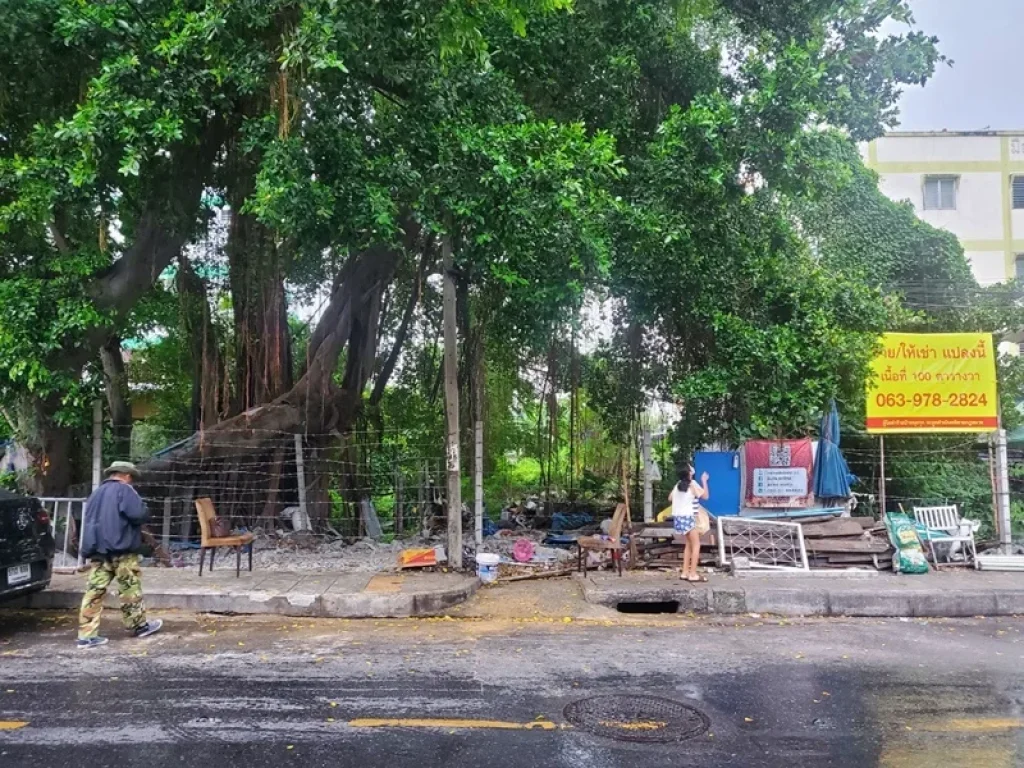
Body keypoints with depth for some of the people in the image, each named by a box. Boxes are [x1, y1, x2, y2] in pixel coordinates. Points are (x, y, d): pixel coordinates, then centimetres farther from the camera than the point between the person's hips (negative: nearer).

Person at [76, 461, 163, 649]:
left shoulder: (96, 493, 19)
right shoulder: (124, 490, -7)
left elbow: (88, 520, 24)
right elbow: (138, 514, -17)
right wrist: (145, 515, 4)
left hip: (98, 548, 7)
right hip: (121, 548, -7)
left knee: (94, 590, 2)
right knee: (130, 588, 5)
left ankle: (87, 635, 0)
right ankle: (139, 626, 17)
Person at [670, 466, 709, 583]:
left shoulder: (678, 485, 8)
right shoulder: (693, 484, -10)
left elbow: (670, 498, 16)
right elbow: (705, 496, -3)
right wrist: (704, 481, 4)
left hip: (678, 517, 7)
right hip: (687, 517, -7)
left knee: (688, 544, 16)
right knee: (696, 545, -1)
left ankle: (685, 572, 14)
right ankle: (693, 574, -6)